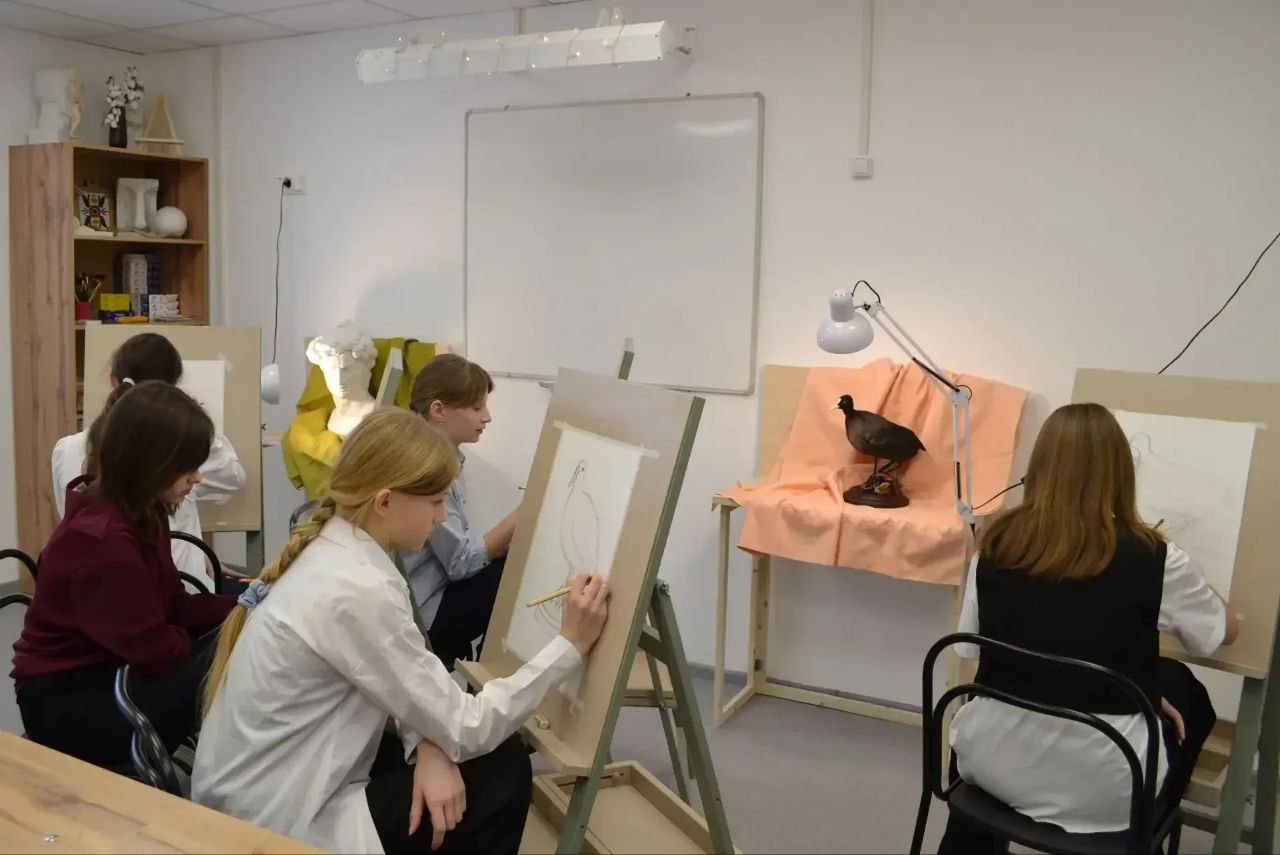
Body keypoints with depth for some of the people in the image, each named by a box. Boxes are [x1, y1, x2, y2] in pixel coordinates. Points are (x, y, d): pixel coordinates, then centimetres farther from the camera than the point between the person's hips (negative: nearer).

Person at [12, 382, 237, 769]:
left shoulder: (143, 514, 1)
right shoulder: (100, 539, -28)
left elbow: (174, 606, 5)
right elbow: (154, 650, -24)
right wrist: (224, 638, -8)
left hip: (112, 669, 9)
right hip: (66, 701, -9)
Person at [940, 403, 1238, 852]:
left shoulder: (995, 545, -4)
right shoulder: (1154, 558, -10)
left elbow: (975, 652, 6)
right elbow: (1226, 631, 9)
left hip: (993, 763, 2)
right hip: (1099, 785, -2)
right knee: (1184, 693, 26)